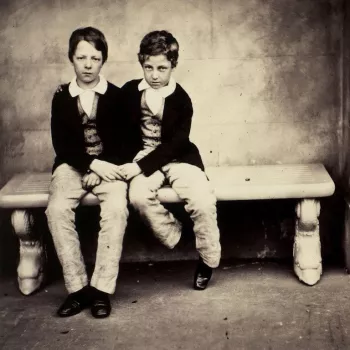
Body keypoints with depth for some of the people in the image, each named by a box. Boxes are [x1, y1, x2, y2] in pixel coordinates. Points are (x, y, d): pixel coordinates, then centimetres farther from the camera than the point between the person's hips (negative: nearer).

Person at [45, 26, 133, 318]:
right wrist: (91, 164, -13)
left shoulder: (116, 96, 3)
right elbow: (61, 145, 1)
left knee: (116, 209, -32)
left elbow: (124, 141, 1)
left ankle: (102, 288, -26)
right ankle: (78, 287, -22)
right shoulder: (61, 97, 6)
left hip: (108, 165, -1)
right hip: (72, 165, 1)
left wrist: (102, 168, -14)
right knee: (57, 209, -29)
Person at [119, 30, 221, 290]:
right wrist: (130, 163, -6)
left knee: (203, 199, -27)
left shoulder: (181, 99, -5)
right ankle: (172, 235, -5)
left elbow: (175, 143, -12)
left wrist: (140, 166, -21)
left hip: (178, 158, -1)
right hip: (143, 157, 2)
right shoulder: (129, 92, 2)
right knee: (138, 195, -32)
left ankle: (208, 260, -4)